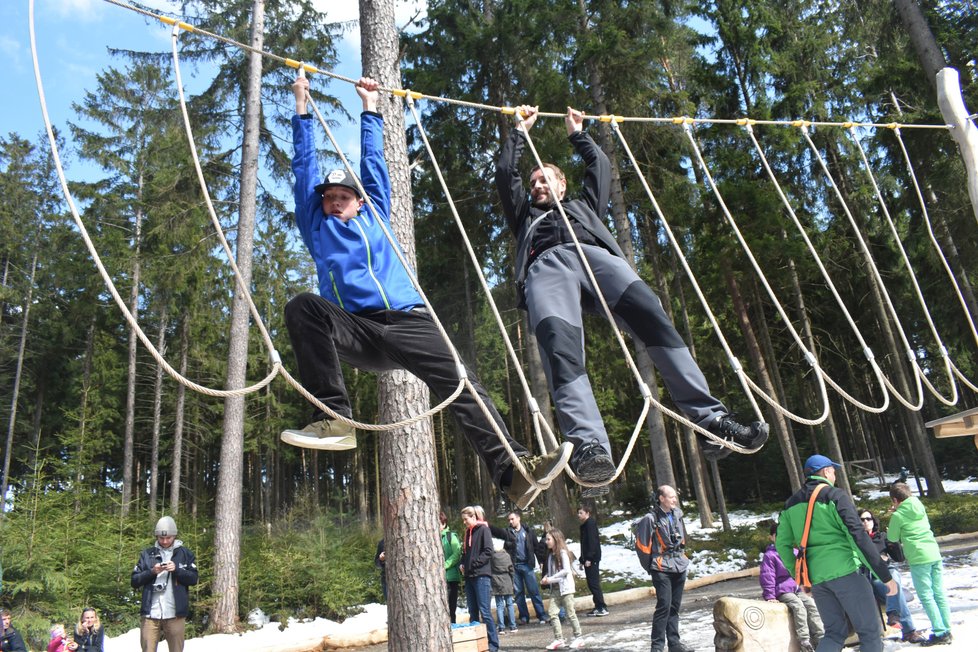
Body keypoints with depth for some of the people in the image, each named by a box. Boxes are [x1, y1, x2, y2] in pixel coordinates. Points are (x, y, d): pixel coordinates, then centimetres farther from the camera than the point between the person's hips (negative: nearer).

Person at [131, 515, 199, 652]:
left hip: (175, 614, 0)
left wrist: (177, 569, -13)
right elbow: (134, 581, 6)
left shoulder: (185, 553, 8)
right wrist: (152, 572, -10)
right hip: (150, 614, 1)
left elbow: (193, 579, 2)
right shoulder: (147, 554, 10)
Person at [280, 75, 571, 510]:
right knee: (302, 307, -29)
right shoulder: (316, 226, 24)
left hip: (405, 322, 1)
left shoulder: (374, 215, 27)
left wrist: (369, 106, 40)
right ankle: (333, 419, -29)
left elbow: (373, 162, 34)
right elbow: (304, 164, 26)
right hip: (354, 330, 0)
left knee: (458, 381, -22)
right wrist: (302, 105, 30)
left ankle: (512, 469, -35)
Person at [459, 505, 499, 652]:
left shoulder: (483, 529, -5)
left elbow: (488, 551, -13)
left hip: (481, 575, -8)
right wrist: (462, 564, 6)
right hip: (469, 576, 8)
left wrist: (474, 563, -14)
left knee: (484, 612, -6)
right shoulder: (468, 533, 17)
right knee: (473, 612, 10)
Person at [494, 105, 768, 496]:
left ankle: (709, 418, -39)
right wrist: (521, 130, 46)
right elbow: (505, 173, 37)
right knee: (558, 342, -35)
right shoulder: (525, 216, 42)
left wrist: (577, 134, 56)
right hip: (547, 265, -1)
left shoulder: (584, 207, 45)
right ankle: (588, 446, -53)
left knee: (650, 314, -30)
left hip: (595, 255, 2)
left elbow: (600, 166, 45)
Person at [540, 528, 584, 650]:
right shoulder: (550, 555, 10)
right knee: (552, 613, -2)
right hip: (555, 588, 7)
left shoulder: (562, 552, -11)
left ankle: (578, 638, 13)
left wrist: (550, 579, -16)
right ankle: (558, 639, 4)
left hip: (565, 587, -7)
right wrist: (546, 577, -6)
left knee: (570, 613, 1)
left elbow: (566, 570, -18)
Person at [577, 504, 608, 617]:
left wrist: (589, 558, -23)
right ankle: (598, 607, 14)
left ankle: (602, 608, -7)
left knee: (593, 583, -10)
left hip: (592, 558, -10)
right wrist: (582, 559, 19)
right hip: (588, 559, 10)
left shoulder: (590, 524, -11)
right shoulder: (584, 525, 18)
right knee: (592, 583, 10)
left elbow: (592, 541, -19)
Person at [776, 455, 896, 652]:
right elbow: (858, 536, -10)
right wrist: (885, 575, -7)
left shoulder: (792, 503, 14)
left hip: (815, 577, 6)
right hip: (843, 570, -6)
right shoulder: (835, 496, -3)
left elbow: (782, 544, 12)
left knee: (834, 633, 16)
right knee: (870, 632, 4)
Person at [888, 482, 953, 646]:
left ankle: (940, 633, -1)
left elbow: (892, 538, 3)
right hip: (935, 555, 7)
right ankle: (946, 630, 15)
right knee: (939, 594, 11)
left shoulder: (898, 515, -7)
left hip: (918, 559, -7)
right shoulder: (921, 508, 10)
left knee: (927, 597, 0)